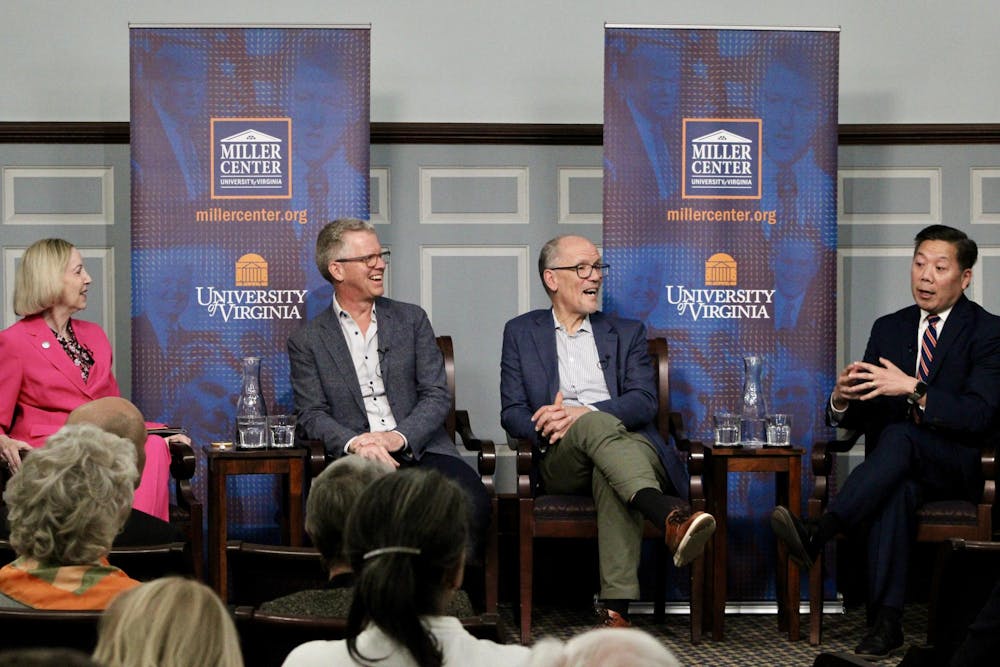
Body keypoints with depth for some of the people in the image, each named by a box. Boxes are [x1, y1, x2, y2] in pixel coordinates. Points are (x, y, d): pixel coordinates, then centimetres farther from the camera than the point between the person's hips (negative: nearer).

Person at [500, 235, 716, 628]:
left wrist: (583, 412, -15)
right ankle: (671, 515, -61)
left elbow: (644, 402, 4)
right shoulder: (521, 333, 21)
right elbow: (512, 414, 10)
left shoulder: (627, 333, 22)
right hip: (559, 460, -1)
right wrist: (547, 427, -14)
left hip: (626, 444, 1)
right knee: (597, 424, -36)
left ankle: (616, 608, -51)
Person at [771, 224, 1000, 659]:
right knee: (896, 490, -35)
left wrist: (913, 389, -28)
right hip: (900, 465, 3)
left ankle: (816, 535, -46)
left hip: (959, 468, -3)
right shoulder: (888, 329, 14)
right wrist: (842, 400, -15)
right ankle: (887, 623, -41)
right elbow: (860, 419, 11)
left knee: (899, 436, -36)